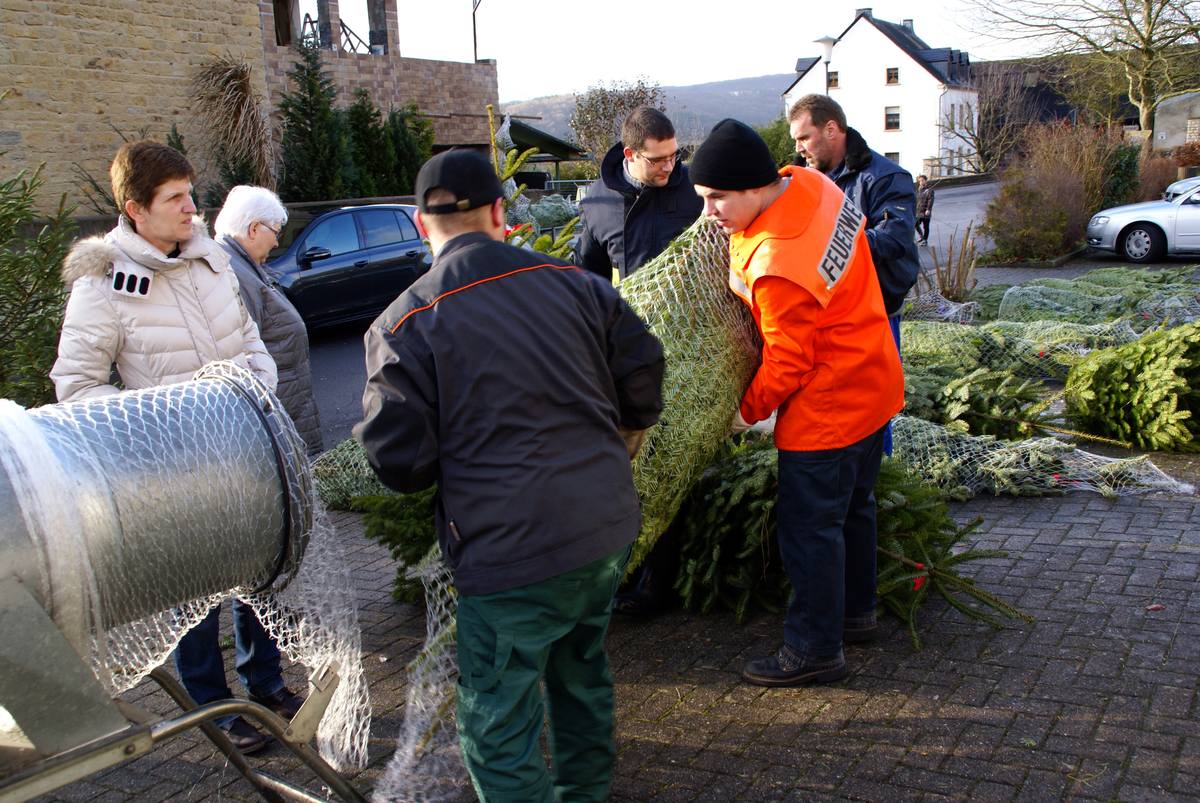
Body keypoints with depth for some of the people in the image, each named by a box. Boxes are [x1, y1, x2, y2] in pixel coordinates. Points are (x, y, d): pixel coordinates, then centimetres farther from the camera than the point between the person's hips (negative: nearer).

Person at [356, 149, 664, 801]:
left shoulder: (402, 327, -10)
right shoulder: (574, 283, 2)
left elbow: (401, 464, -12)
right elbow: (643, 378, 8)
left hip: (510, 554, -6)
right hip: (609, 529, 6)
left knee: (499, 727, 9)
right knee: (581, 668, 29)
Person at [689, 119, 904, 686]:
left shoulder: (778, 264, -31)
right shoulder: (808, 183, -4)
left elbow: (788, 361, -20)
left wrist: (749, 410, -4)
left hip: (827, 406, -10)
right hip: (873, 383, 10)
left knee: (809, 526, 2)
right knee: (851, 508, 23)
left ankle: (815, 649, 14)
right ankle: (855, 612, 39)